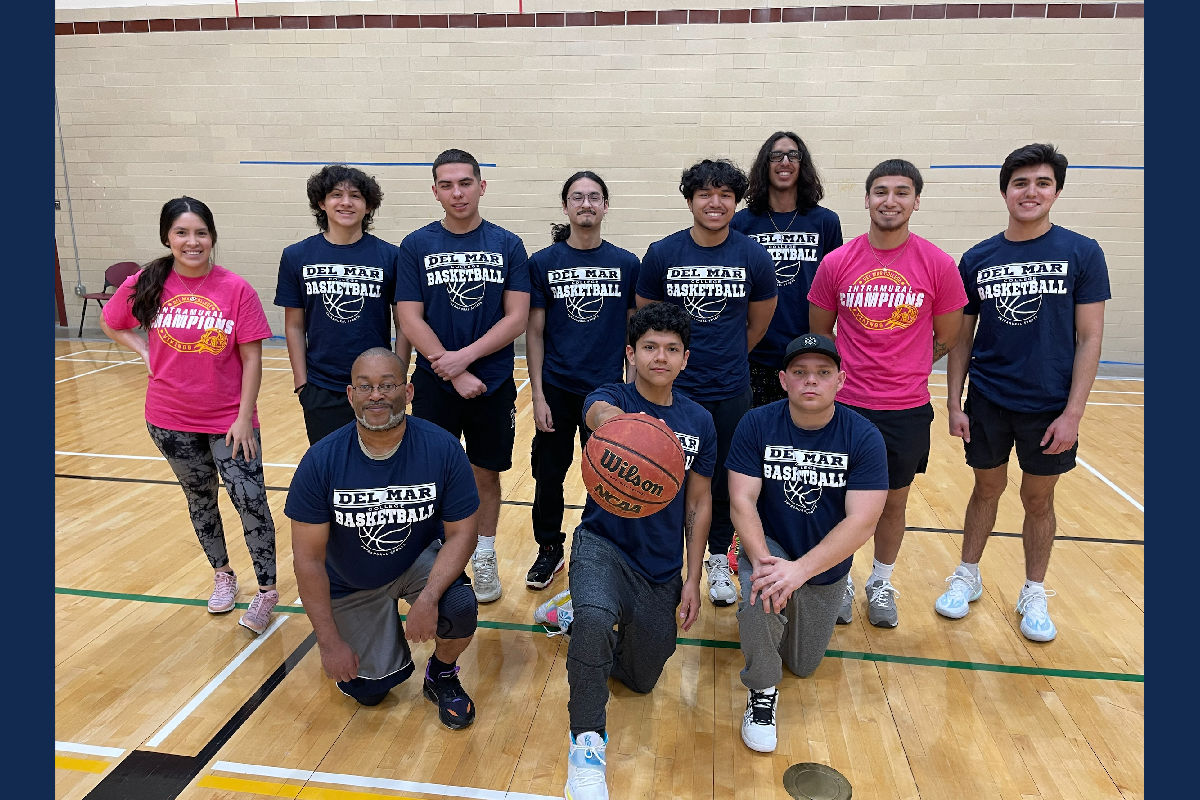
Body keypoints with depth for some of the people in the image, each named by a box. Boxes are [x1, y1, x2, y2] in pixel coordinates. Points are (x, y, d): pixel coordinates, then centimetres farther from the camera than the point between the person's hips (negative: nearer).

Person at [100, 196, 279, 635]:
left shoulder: (236, 290, -12)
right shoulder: (145, 285, -4)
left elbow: (251, 358, -10)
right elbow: (110, 323, 15)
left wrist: (244, 417, -12)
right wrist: (146, 352, -1)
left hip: (229, 420, -3)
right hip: (170, 420, 3)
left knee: (250, 500, -7)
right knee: (200, 498, 18)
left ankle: (267, 590, 10)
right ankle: (222, 574, 38)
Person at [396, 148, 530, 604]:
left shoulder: (507, 246, 0)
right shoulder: (416, 246, 0)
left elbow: (517, 318, -6)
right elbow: (410, 321, -5)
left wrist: (465, 356, -16)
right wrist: (453, 372, -14)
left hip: (493, 382, 0)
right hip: (434, 384, 0)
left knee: (485, 474, 11)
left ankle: (484, 559, 29)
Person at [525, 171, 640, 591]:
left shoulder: (627, 264, 1)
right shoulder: (542, 263, 0)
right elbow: (534, 331, -1)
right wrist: (538, 395, -6)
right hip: (556, 390, 0)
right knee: (549, 475, 10)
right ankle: (549, 550, 31)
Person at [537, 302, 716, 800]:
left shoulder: (699, 422, 1)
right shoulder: (609, 398, -9)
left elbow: (698, 504, 7)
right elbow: (601, 414, -37)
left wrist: (693, 580, 3)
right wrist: (618, 422, -62)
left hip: (663, 568, 5)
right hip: (603, 545, -4)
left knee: (642, 680, 15)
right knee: (595, 616, -38)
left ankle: (571, 614, 40)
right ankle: (587, 741, -15)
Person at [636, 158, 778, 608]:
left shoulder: (753, 256, -2)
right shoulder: (662, 254, -5)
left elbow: (758, 325, 9)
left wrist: (725, 361, 12)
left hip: (731, 391, 1)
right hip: (674, 389, -1)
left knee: (725, 478, 12)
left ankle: (720, 561, 31)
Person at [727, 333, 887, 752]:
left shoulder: (864, 437, -19)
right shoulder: (756, 424, -16)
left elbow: (862, 522, -25)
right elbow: (742, 501, -19)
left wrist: (799, 570, -34)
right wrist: (761, 560, -35)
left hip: (826, 567, 1)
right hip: (769, 546, -1)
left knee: (803, 665, 15)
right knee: (762, 593, -36)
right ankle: (762, 694, -9)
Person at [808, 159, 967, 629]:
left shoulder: (938, 265, -5)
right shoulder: (836, 263, -4)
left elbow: (947, 339, 5)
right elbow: (819, 334, 7)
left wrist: (901, 371, 7)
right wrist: (851, 371, 6)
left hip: (908, 409, 1)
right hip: (845, 405, 0)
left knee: (894, 501, 14)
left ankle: (881, 584, 36)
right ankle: (839, 581, 32)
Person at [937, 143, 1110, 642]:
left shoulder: (1082, 254, -6)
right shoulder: (977, 259, 0)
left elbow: (1089, 338, -6)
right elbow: (962, 338, 4)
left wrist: (1073, 413, -11)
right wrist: (954, 403, 0)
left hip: (1049, 406, -1)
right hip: (987, 401, 1)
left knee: (1038, 498, 12)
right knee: (987, 489, 14)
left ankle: (1034, 594, 30)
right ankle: (968, 577, 32)